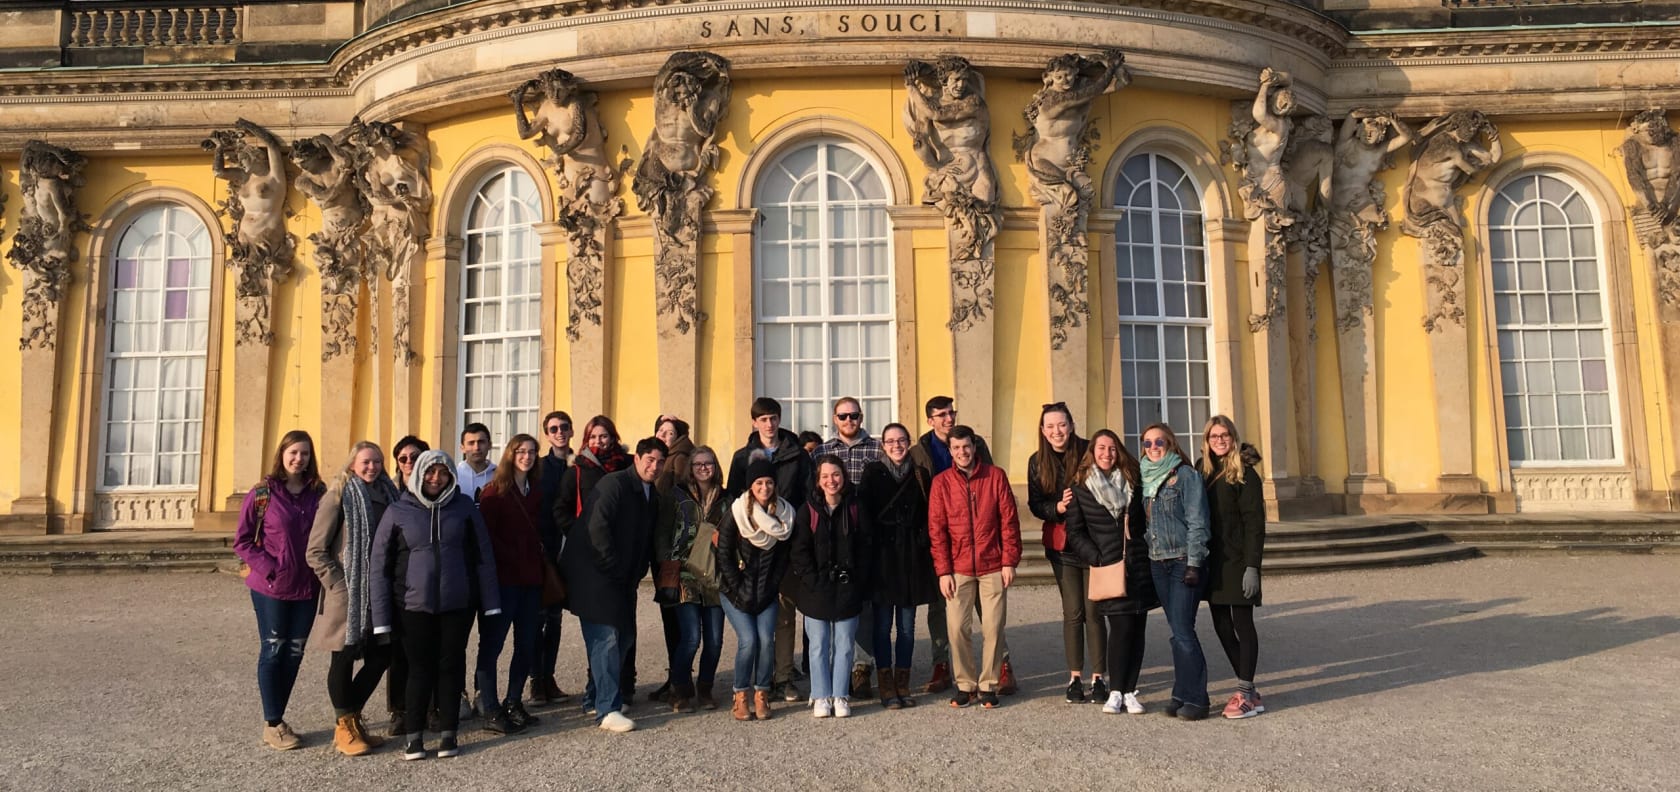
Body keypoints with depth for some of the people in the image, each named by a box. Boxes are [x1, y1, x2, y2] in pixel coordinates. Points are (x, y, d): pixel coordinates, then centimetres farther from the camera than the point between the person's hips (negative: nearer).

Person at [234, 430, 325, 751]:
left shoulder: (318, 494, 3)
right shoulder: (262, 494, -7)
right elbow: (242, 541, -4)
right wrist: (269, 568, -13)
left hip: (307, 588, 4)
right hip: (271, 588, -3)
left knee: (294, 653, 10)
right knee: (273, 651, 5)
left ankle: (277, 718, 25)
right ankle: (272, 724, 16)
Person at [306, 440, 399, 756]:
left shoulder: (388, 496, 10)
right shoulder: (339, 496, -7)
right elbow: (315, 550, -8)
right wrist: (337, 583, -13)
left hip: (379, 593, 6)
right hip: (346, 595, -6)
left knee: (381, 657, 9)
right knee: (344, 658, 5)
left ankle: (352, 715, 28)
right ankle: (345, 727, 20)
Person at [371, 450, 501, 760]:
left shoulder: (464, 507, 2)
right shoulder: (398, 512, 0)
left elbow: (483, 556, 4)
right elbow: (380, 565, 1)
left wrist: (490, 601, 1)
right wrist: (381, 615, -3)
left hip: (458, 604, 1)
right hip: (414, 606, -1)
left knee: (452, 666, 7)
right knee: (421, 669, 3)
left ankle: (448, 734, 19)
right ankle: (414, 736, 16)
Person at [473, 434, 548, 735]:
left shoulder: (536, 491, 14)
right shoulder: (494, 492, -4)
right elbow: (487, 536, -10)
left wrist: (540, 565, 5)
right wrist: (512, 560, -12)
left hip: (531, 579, 6)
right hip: (503, 579, -6)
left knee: (527, 644, 10)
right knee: (491, 644, -1)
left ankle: (513, 704, 21)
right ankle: (490, 712, 4)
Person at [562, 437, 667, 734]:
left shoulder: (652, 497, 14)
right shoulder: (614, 484, -13)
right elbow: (597, 528, -22)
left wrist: (636, 573, 7)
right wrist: (613, 568, -18)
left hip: (622, 580, 9)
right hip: (594, 575, -9)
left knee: (624, 637, 12)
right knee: (606, 638, -11)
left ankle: (598, 696, 28)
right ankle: (607, 710, -7)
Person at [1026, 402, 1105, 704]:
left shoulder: (1088, 452, -6)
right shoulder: (1037, 462, 4)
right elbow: (1035, 504, 4)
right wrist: (1057, 507, -15)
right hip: (1060, 545, 2)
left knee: (1093, 611, 0)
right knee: (1072, 612, 4)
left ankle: (1098, 677, 11)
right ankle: (1074, 678, 14)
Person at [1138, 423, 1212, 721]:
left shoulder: (1185, 474, -6)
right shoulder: (1144, 477, 12)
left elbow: (1197, 522, -10)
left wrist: (1194, 564, -15)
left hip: (1184, 561, -6)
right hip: (1158, 563, 6)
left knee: (1182, 631, -8)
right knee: (1178, 631, 10)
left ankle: (1194, 698, 0)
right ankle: (1183, 694, 15)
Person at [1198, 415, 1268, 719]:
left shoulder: (1244, 473, -8)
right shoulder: (1204, 471, 10)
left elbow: (1255, 522, -12)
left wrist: (1252, 566, -18)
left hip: (1237, 561, -7)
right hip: (1213, 562, 7)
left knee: (1242, 624, -2)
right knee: (1222, 626, 10)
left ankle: (1245, 694, 4)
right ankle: (1248, 690, 21)